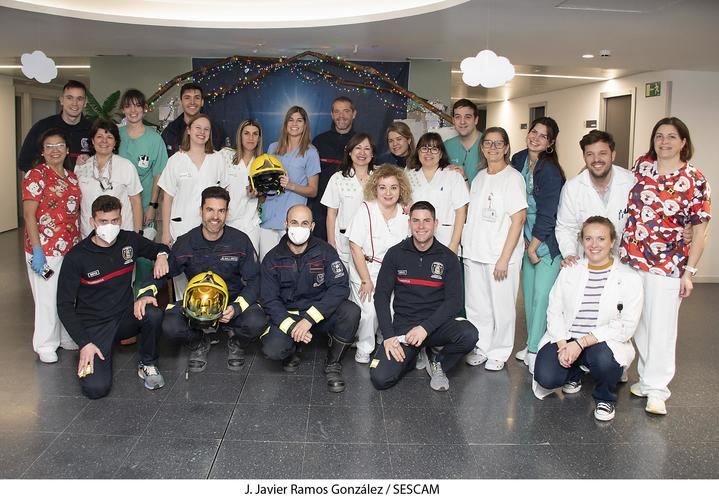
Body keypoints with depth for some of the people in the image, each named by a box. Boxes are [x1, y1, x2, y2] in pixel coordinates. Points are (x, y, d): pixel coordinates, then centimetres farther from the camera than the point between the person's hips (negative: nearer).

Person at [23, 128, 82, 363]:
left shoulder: (72, 177, 11)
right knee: (48, 297, 3)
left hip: (71, 247, 6)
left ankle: (67, 337, 30)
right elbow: (29, 215, -11)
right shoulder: (36, 175, -8)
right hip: (45, 248, -6)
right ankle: (46, 345, 17)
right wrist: (36, 250, -16)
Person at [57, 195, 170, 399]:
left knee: (153, 314, -31)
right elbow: (65, 306, -9)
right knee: (96, 388, -22)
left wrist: (162, 255, -8)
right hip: (94, 326, -3)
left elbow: (159, 248, 19)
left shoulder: (129, 241, -1)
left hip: (126, 317, 3)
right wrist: (84, 344, -17)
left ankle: (147, 365, -4)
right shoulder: (76, 257, -13)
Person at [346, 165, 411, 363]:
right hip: (365, 269, -3)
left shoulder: (405, 214, -1)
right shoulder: (366, 210, -12)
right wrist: (366, 280, -13)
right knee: (368, 312, -11)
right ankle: (364, 349, 13)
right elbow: (355, 247, -13)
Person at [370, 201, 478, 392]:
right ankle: (411, 357, 12)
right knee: (380, 378, -21)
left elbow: (453, 301, -5)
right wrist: (388, 335, -12)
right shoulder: (395, 254, 2)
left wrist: (425, 328, -19)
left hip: (436, 323, 1)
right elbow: (381, 296, 0)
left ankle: (438, 363, 1)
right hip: (403, 325, 0)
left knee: (469, 334, -31)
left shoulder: (448, 258, 1)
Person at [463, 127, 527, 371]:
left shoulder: (513, 178, -6)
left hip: (501, 255, -5)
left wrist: (504, 258, -14)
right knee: (476, 304, 10)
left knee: (501, 306, 3)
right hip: (474, 252, 5)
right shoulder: (479, 177, 12)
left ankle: (499, 352, 18)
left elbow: (518, 219, -11)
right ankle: (481, 347, 25)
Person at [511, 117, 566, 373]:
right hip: (528, 238, 7)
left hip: (548, 242, -7)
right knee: (528, 294, 11)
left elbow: (547, 214, -16)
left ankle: (536, 350, 3)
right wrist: (527, 243, 10)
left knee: (541, 296, -6)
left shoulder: (550, 171, -16)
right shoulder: (518, 160, 5)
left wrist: (533, 246, -11)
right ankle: (532, 345, 23)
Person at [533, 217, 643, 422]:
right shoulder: (569, 271, 6)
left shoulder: (629, 278, -4)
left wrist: (581, 343, -20)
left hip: (605, 342, -2)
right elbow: (554, 311, 1)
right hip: (565, 338, 2)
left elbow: (625, 327, -11)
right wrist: (562, 344, -17)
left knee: (604, 360, -36)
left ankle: (605, 399, 1)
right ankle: (573, 373, 17)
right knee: (546, 378, -22)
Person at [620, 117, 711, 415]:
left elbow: (700, 230, -5)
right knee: (638, 323, 13)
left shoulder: (694, 181, -7)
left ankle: (656, 388, 12)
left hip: (667, 265, -4)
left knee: (661, 326, 1)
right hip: (630, 259, 4)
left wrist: (689, 271, -9)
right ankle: (647, 377, 28)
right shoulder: (642, 166, 4)